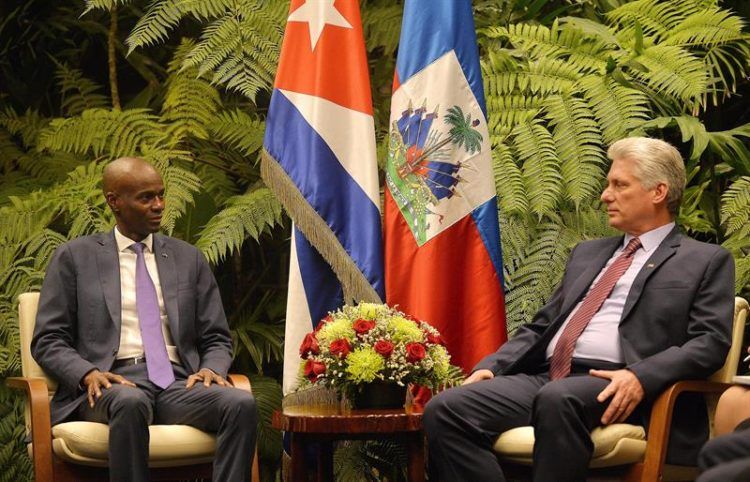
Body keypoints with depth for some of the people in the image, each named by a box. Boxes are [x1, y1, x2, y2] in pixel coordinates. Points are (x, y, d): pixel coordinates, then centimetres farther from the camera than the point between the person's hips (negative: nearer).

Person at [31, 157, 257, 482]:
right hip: (111, 382, -3)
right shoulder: (74, 257, 11)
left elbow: (216, 339, 19)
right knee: (130, 402, -40)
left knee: (242, 404, -30)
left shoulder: (188, 259, 19)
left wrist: (212, 370, -5)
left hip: (178, 382, 3)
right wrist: (88, 374, -14)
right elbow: (48, 341, 7)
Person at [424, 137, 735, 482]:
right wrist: (489, 367, 8)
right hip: (543, 378, 6)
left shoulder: (706, 261, 10)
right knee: (444, 410, -19)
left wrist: (641, 376, -21)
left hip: (611, 389, -6)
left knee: (559, 399, -40)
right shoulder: (587, 253, 29)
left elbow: (710, 341, -4)